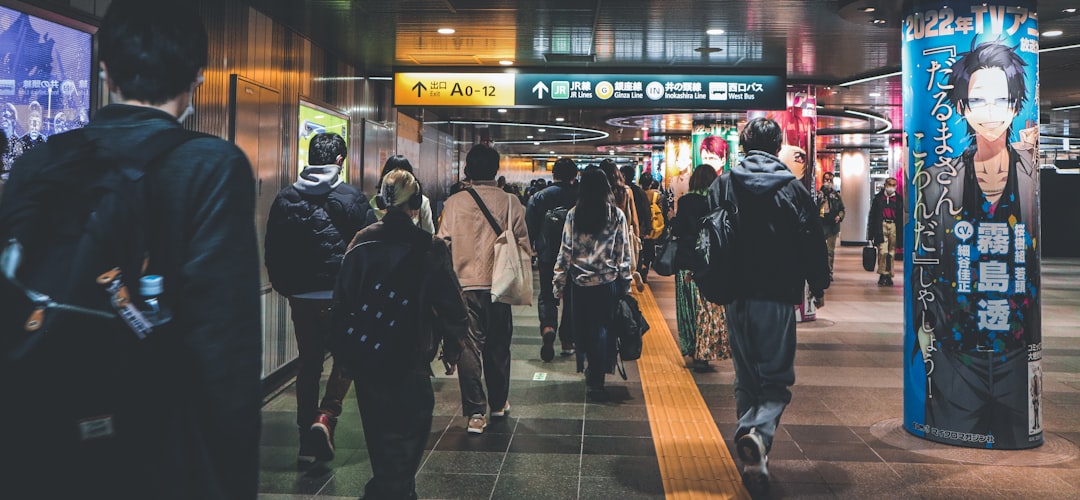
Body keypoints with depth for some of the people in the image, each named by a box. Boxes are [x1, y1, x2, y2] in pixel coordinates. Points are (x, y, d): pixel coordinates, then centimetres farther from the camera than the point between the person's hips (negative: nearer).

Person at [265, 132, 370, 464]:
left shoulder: (285, 198, 4)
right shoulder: (351, 199, -7)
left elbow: (272, 250, 7)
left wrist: (284, 287, 19)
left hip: (300, 297, 3)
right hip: (341, 296, -3)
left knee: (308, 363, 12)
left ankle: (307, 442, 15)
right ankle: (326, 416, -8)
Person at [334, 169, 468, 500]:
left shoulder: (360, 244, 0)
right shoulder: (429, 249, -10)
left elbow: (341, 303, 4)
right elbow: (451, 306, -8)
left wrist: (346, 355, 15)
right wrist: (453, 347, 9)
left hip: (365, 365, 4)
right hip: (409, 366, -4)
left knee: (380, 448, 21)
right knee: (403, 451, 3)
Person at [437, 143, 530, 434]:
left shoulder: (453, 203, -4)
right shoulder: (510, 203, -4)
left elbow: (442, 244, 0)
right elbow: (523, 244, -1)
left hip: (464, 284, -1)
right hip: (498, 285, 1)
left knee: (469, 347, 2)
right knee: (498, 347, 16)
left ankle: (475, 413, -1)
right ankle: (499, 403, 30)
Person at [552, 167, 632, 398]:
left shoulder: (574, 215, -4)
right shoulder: (617, 216, -3)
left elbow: (565, 251, -2)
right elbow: (623, 253, 0)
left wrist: (558, 283, 5)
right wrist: (626, 284, 8)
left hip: (579, 283, 0)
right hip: (608, 283, 0)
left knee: (583, 329, 14)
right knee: (602, 329, 7)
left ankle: (589, 371, 22)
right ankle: (596, 381, 5)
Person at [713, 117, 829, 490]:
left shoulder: (723, 185, 1)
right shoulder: (793, 188, -3)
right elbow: (812, 241, -2)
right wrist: (818, 284, 13)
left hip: (736, 296, 2)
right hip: (778, 298, -2)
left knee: (746, 379, 15)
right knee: (776, 378, 4)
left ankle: (752, 458, 13)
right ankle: (759, 433, -24)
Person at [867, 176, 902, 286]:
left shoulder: (899, 199, 10)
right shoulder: (878, 198, 7)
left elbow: (902, 217, 10)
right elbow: (872, 215, 5)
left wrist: (901, 232, 3)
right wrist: (871, 232, 0)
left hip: (894, 227, 1)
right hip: (881, 226, -1)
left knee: (891, 252, 3)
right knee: (882, 251, -10)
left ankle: (888, 276, 11)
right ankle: (882, 274, -4)